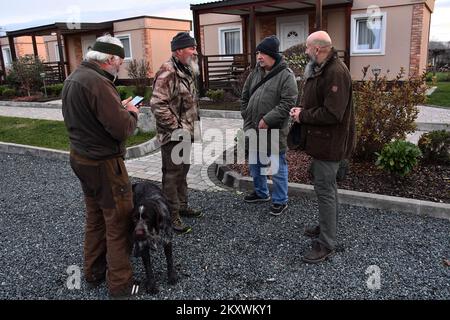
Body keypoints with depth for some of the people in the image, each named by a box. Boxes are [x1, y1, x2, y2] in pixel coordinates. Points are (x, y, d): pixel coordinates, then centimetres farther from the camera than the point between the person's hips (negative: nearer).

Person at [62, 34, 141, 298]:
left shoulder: (75, 77, 8)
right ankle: (120, 284, 15)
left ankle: (95, 272, 35)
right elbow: (123, 129, -24)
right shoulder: (98, 82, -24)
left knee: (95, 217, 21)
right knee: (119, 222, 3)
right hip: (104, 164, -10)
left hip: (81, 158, 10)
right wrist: (132, 113, -4)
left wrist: (119, 107, 8)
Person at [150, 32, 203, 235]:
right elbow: (158, 105, -25)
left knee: (183, 171, 19)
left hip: (186, 133, 9)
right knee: (172, 175, 0)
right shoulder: (167, 73, -18)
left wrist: (195, 124, 15)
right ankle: (172, 216, 12)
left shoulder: (188, 71, 12)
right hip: (172, 135, -9)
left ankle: (182, 206, 34)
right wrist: (176, 128, -22)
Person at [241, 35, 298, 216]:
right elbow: (245, 97, 17)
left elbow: (287, 103, -21)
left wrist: (267, 120, -22)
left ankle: (280, 200, 20)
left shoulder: (286, 75, -13)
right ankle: (261, 192, 40)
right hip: (254, 129, 7)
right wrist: (247, 118, 7)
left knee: (277, 167, 4)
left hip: (274, 131, -7)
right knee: (255, 163, 20)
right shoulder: (255, 73, 8)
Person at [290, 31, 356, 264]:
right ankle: (326, 227, 38)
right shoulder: (319, 69, 12)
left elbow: (332, 114, -27)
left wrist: (303, 116, -15)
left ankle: (326, 243, 9)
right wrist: (301, 110, 1)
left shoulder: (336, 72, -21)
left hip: (330, 141, -10)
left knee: (325, 189, -3)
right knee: (324, 185, 20)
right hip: (321, 139, 10)